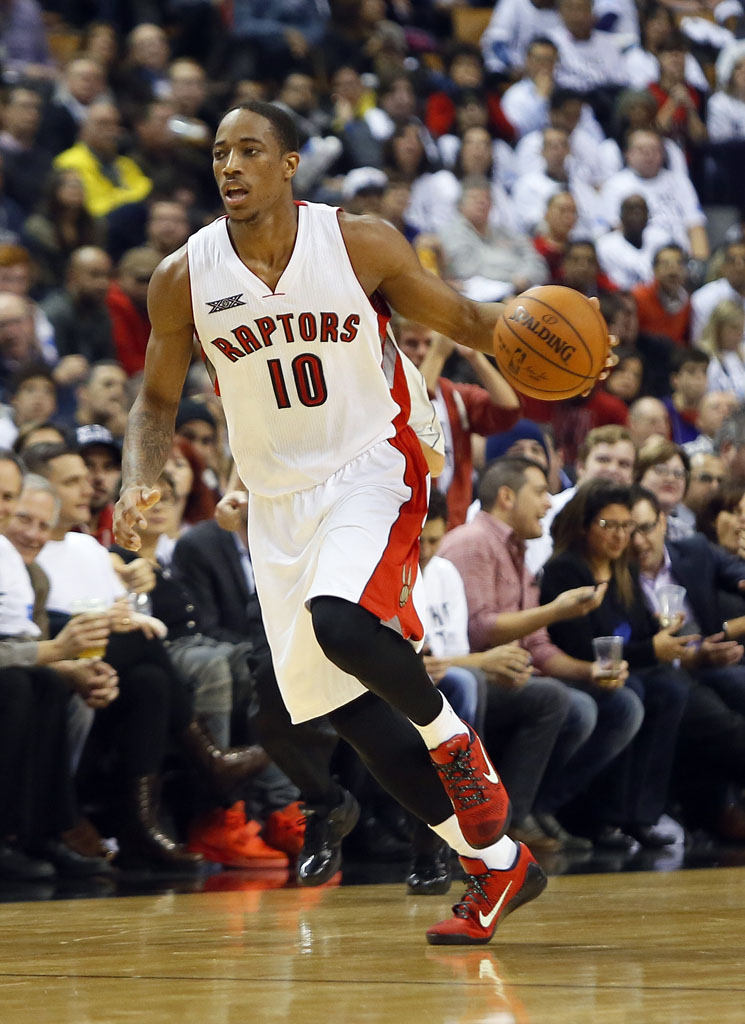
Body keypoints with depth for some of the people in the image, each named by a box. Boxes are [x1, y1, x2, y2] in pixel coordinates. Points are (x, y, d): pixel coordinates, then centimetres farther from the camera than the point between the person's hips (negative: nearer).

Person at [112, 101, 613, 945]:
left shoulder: (362, 245, -10)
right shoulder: (184, 279, -4)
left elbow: (461, 319, 2)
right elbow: (158, 403, 8)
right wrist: (138, 486, -10)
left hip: (371, 472, -4)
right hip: (280, 500, 4)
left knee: (340, 624, -33)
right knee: (346, 710, 2)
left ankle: (452, 739, -3)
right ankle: (497, 866, 17)